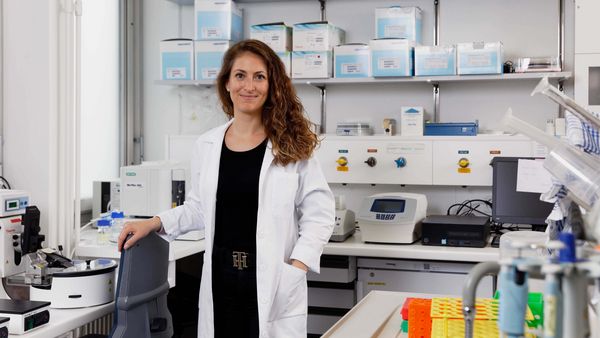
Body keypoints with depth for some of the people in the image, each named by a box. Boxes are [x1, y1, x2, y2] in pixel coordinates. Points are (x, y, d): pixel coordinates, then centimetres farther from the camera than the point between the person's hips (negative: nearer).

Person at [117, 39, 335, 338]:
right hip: (220, 281, 3)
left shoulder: (292, 145, -4)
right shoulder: (206, 146, 5)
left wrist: (296, 268, -11)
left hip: (273, 283, -2)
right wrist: (153, 223, 5)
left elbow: (319, 213, -3)